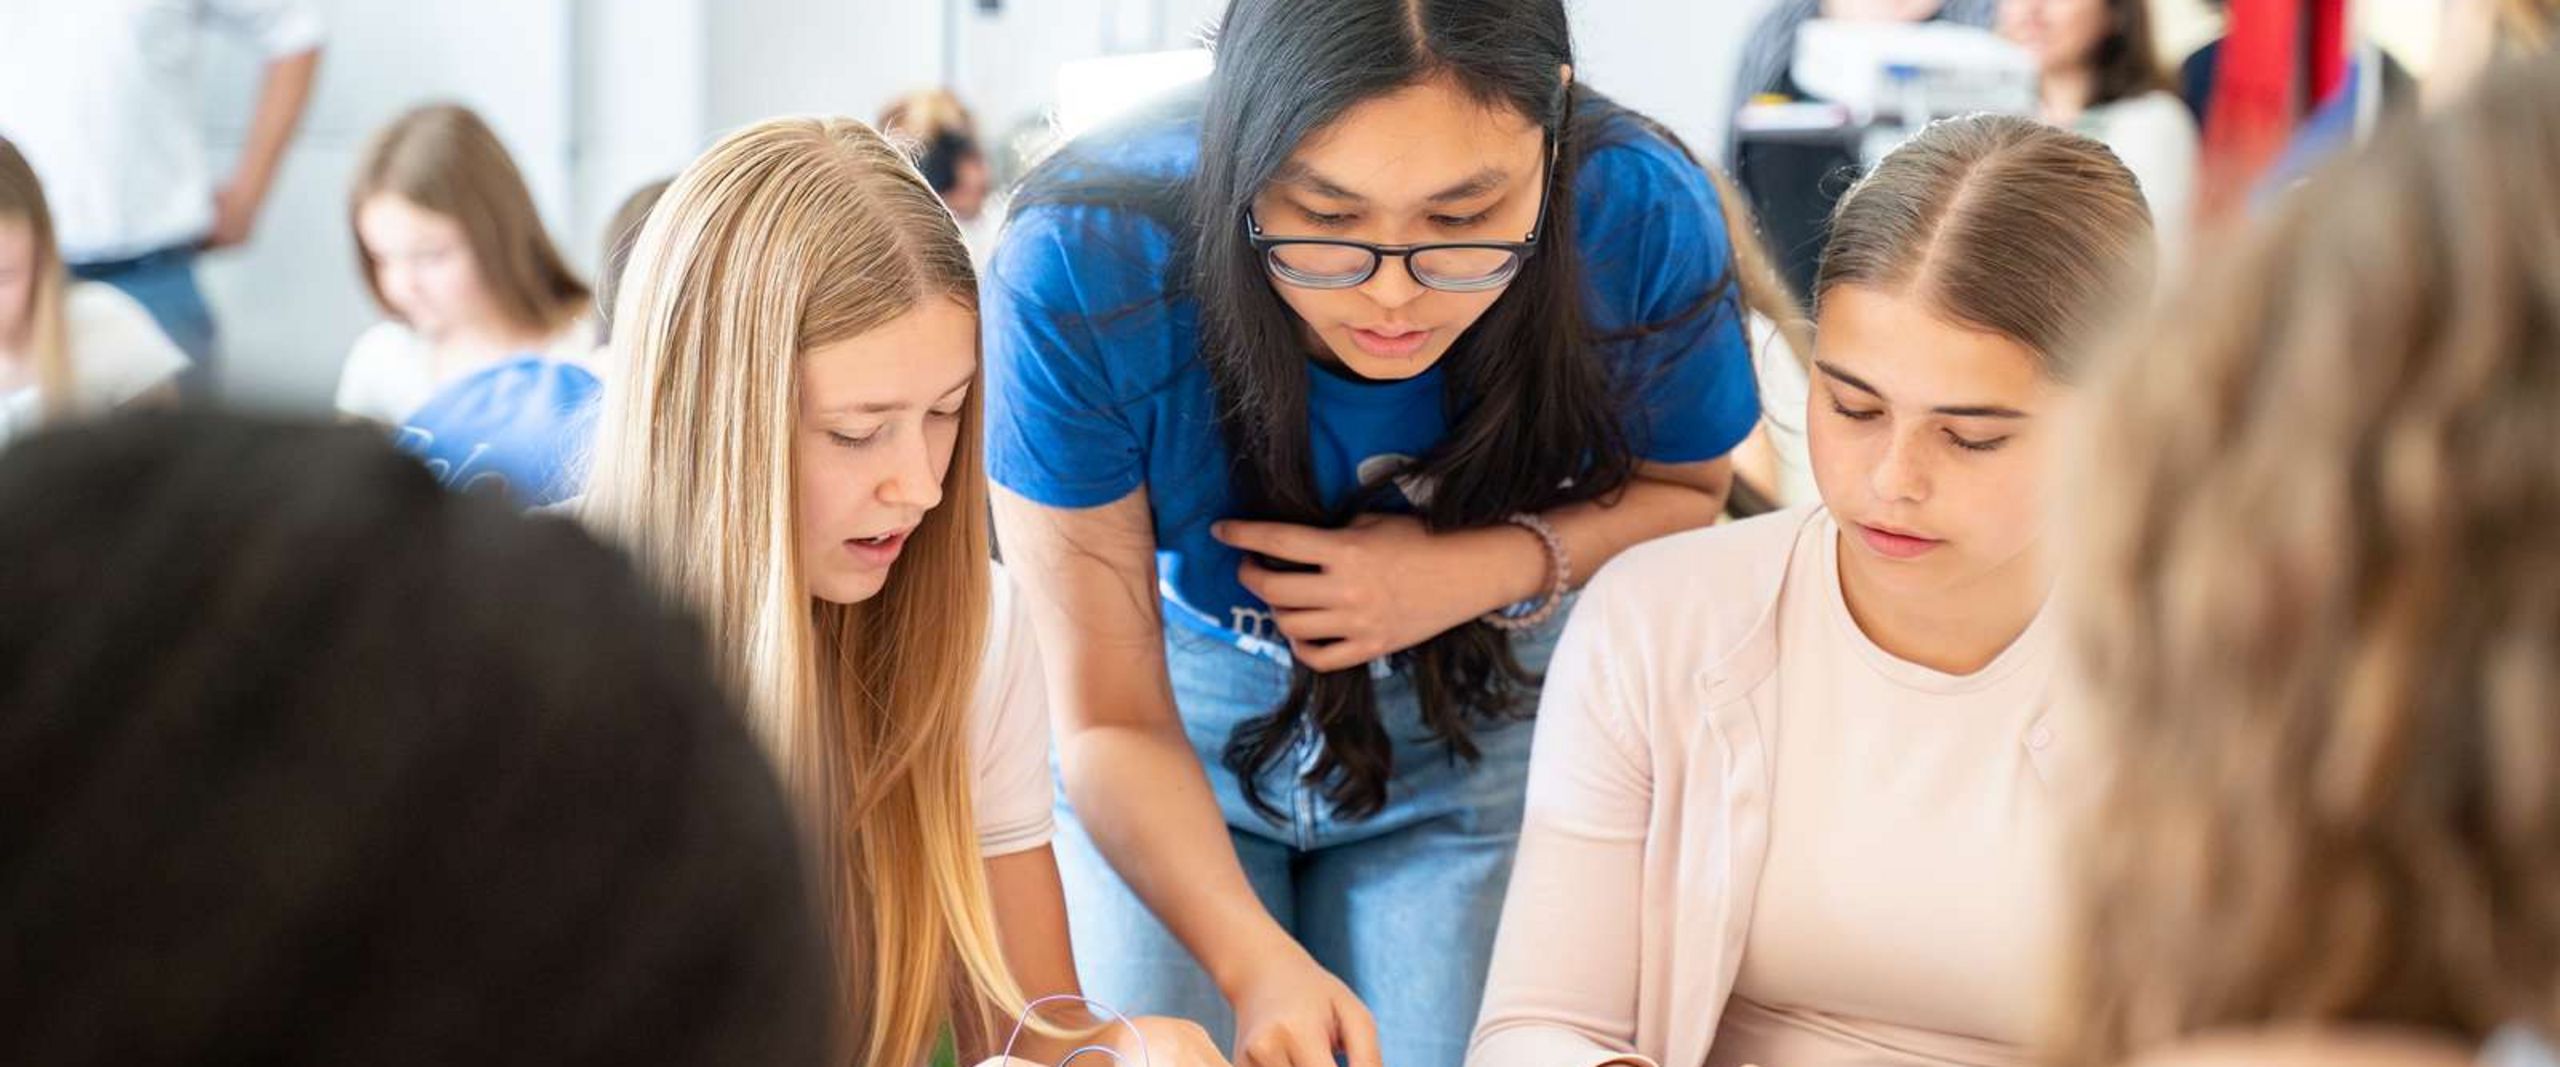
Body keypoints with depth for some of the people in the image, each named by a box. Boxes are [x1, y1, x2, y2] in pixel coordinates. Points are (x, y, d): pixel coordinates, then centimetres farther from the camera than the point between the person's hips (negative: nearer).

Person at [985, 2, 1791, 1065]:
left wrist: (1488, 570, -26)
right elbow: (1111, 723, -25)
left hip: (1474, 713, 1)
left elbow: (1687, 494, -5)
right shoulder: (1082, 271, -33)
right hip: (1173, 708, -1)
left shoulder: (1645, 223, -29)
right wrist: (1256, 964, -42)